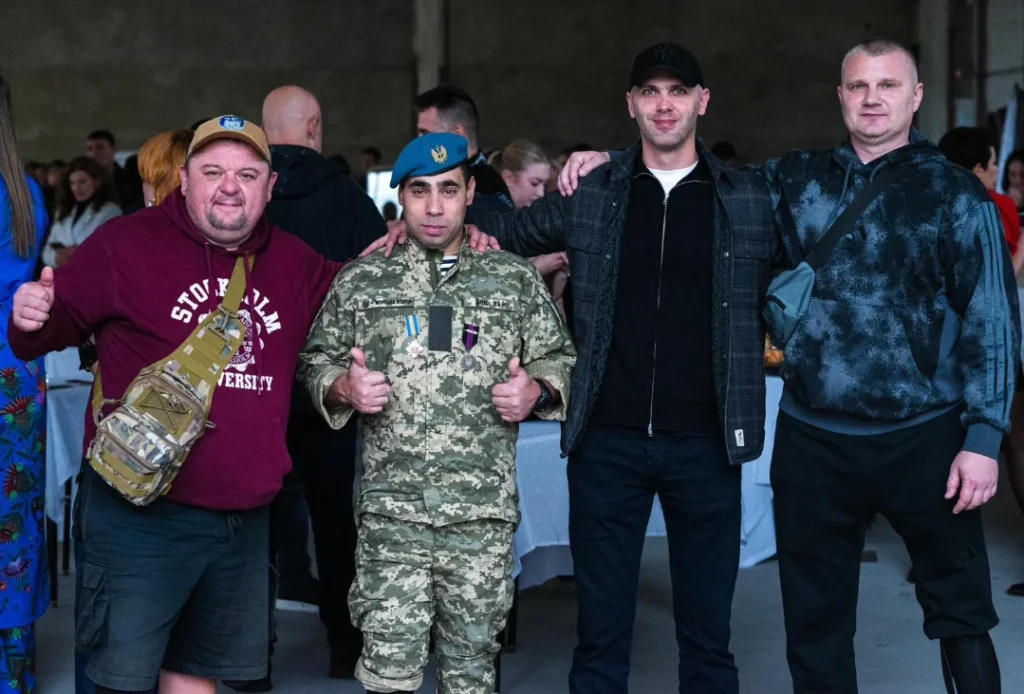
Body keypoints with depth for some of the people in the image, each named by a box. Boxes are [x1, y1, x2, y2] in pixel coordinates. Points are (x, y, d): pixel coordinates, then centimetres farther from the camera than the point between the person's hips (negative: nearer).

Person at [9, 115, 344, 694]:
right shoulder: (127, 244, -5)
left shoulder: (294, 262, 10)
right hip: (140, 512, -4)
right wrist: (34, 319, -23)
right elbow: (59, 320, -1)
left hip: (245, 519, 5)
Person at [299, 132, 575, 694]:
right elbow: (315, 361, 13)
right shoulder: (360, 281, 6)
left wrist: (536, 391, -7)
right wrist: (343, 387, -8)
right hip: (391, 513, -1)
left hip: (484, 515, 1)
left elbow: (559, 359, 14)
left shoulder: (515, 280, 7)